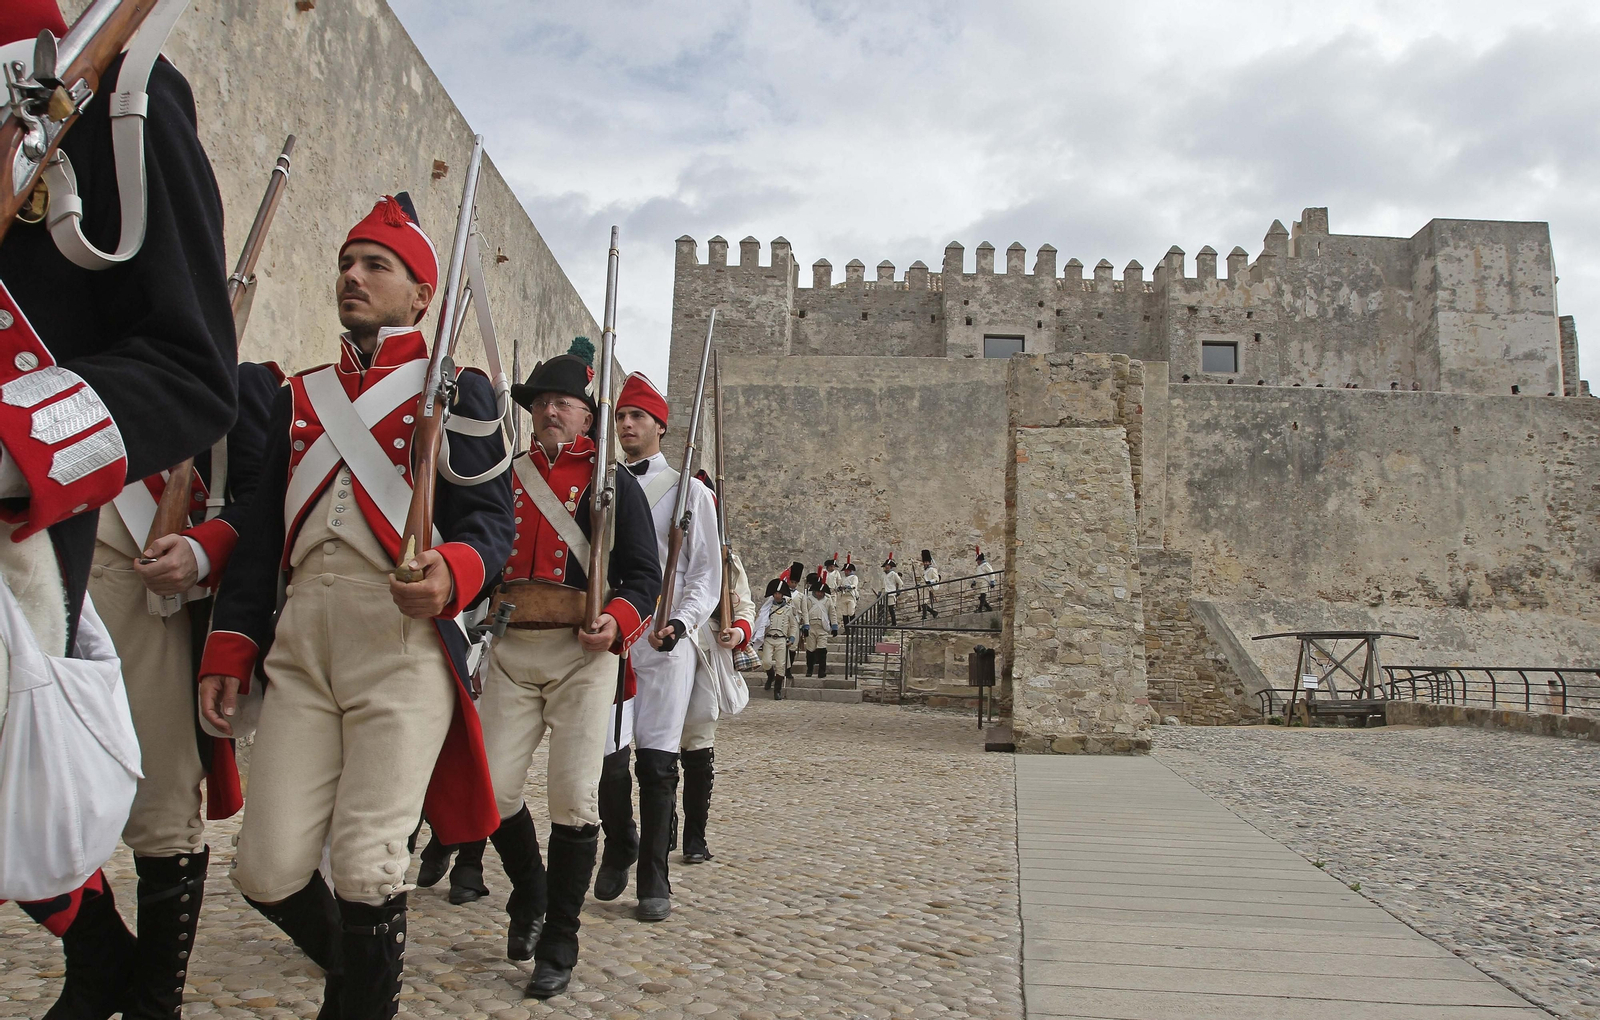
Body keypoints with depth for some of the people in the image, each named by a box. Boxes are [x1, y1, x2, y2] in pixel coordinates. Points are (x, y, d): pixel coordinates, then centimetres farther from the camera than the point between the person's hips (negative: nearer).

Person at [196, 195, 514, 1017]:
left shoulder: (457, 389, 7)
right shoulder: (299, 396, 22)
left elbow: (491, 515, -3)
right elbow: (260, 531, 20)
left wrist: (451, 572, -26)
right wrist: (228, 649, 12)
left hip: (404, 646, -4)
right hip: (300, 646, 5)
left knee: (366, 865, -7)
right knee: (267, 870, 1)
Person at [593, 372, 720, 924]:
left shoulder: (689, 490, 6)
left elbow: (707, 573, 2)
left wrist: (680, 622, -14)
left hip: (665, 640, -2)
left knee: (657, 760, -2)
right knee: (608, 755, 1)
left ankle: (654, 880, 10)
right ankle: (619, 849, 28)